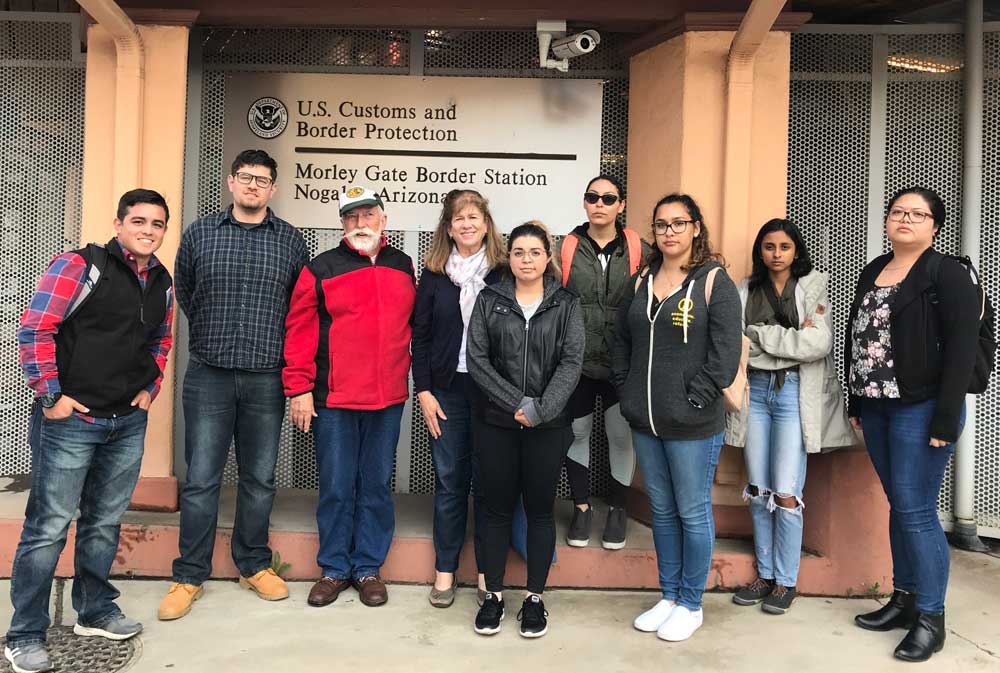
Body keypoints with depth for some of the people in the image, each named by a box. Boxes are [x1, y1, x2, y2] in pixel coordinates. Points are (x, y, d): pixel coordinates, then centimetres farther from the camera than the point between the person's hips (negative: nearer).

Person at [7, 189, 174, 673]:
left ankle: (94, 611, 32)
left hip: (128, 424, 6)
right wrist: (51, 396, -13)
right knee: (49, 526, 1)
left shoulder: (162, 283, 10)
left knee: (105, 522, 16)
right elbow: (34, 330, -13)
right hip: (70, 419, -6)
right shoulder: (80, 266, -10)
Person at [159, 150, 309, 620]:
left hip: (266, 379, 1)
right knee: (201, 479, 2)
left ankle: (254, 566, 25)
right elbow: (183, 292, 17)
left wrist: (270, 341, 10)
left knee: (259, 478, 10)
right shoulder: (199, 233, 6)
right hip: (209, 375, 0)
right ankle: (189, 576, 15)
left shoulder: (291, 241, 5)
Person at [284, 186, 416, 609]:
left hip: (388, 399, 3)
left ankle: (368, 568, 24)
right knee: (336, 488, 7)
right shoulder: (320, 270, -1)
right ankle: (334, 569, 22)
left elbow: (414, 325, 18)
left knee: (377, 486, 11)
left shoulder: (403, 267, 9)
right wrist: (299, 389, -7)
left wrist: (414, 377, 14)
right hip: (334, 399, -2)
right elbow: (299, 332, -3)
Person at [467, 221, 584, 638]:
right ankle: (493, 595, 22)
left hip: (548, 427, 0)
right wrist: (517, 404, -14)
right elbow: (477, 360, -4)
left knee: (540, 511, 8)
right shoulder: (489, 301, 4)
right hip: (496, 423, 0)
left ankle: (535, 598, 21)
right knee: (498, 510, 8)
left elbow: (572, 362, -6)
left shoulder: (566, 304, 3)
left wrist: (540, 410, -18)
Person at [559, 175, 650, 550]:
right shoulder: (566, 249, 1)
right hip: (576, 360, 1)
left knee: (621, 435, 8)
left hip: (622, 362, -1)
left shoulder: (639, 251, 0)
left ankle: (617, 508, 29)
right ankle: (582, 507, 29)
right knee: (577, 432, 11)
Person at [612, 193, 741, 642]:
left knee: (692, 512, 6)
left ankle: (691, 605, 22)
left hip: (693, 425, -5)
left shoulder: (714, 280, -5)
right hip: (644, 421, 6)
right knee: (661, 511, 16)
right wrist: (626, 394, 6)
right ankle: (668, 596, 30)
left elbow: (726, 349, -11)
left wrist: (695, 399, -15)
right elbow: (621, 342, 15)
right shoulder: (642, 282, 12)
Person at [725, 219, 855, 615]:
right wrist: (791, 338, -12)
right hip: (755, 390, 3)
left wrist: (760, 334, -9)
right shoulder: (746, 290, 8)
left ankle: (786, 581, 14)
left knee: (786, 494, -3)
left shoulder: (814, 288, 0)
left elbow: (820, 344, -14)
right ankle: (765, 574, 23)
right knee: (757, 490, 9)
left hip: (794, 391, -3)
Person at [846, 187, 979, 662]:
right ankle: (903, 599, 24)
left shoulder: (947, 274, -7)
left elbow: (961, 349, -13)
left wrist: (946, 419, -18)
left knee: (916, 511, -4)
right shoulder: (872, 272, 14)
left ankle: (931, 619, 9)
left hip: (921, 409, -6)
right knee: (898, 506, 13)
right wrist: (857, 402, 13)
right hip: (876, 409, 6)